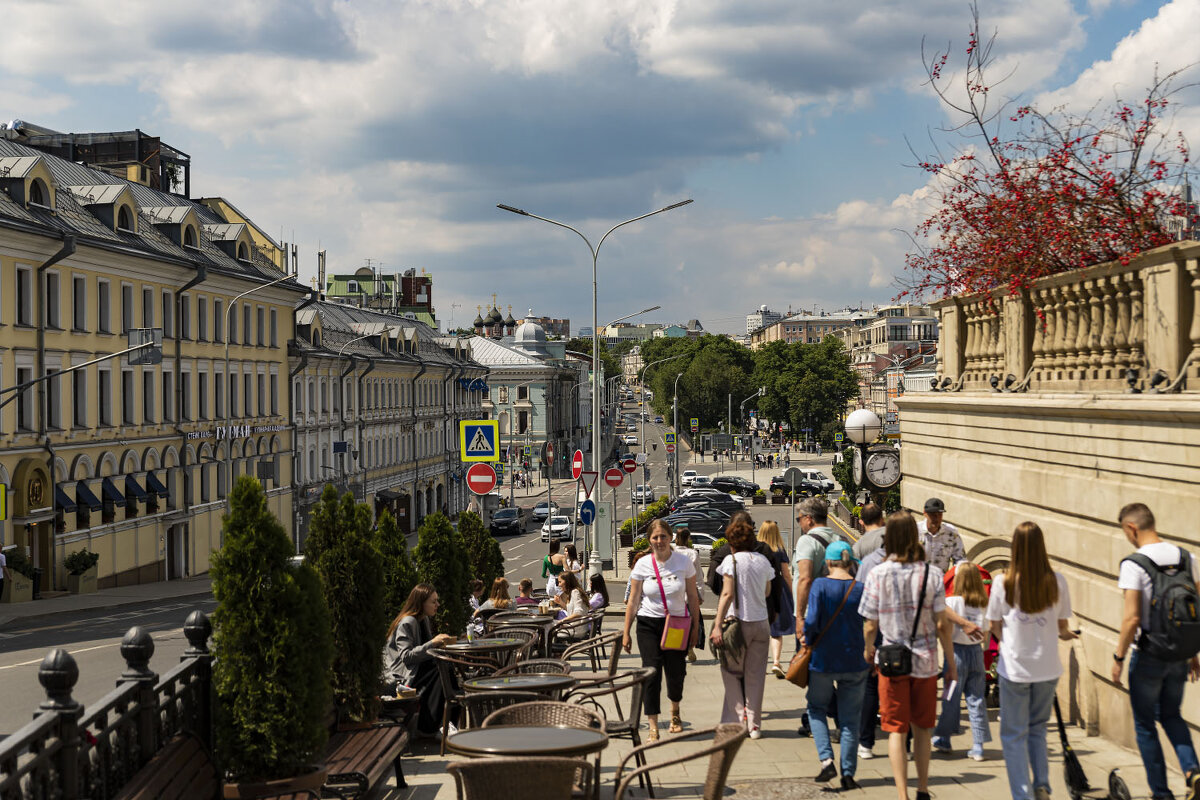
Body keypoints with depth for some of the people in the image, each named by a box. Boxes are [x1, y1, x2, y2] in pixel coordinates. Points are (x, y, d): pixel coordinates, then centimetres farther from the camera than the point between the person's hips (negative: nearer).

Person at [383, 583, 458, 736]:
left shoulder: (425, 619, 13)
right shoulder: (407, 623, -15)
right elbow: (406, 656, -21)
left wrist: (440, 643, 2)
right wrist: (432, 643, -25)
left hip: (417, 670, 8)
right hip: (401, 676, -8)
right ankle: (428, 728, -23)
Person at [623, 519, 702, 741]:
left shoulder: (684, 562, -3)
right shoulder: (642, 564, -3)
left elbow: (693, 597, 5)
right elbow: (633, 601, 2)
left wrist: (695, 627, 4)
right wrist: (626, 633, 2)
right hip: (649, 624, 0)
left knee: (676, 672, 4)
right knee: (651, 672, -9)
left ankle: (675, 711, 36)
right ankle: (652, 726, -6)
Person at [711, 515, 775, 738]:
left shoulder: (732, 560, -9)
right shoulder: (763, 560, 5)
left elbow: (727, 594, -16)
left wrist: (717, 626, -16)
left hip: (739, 622, -4)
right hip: (761, 623, 4)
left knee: (732, 673, 9)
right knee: (755, 675, 9)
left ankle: (737, 719, 4)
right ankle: (754, 725, 11)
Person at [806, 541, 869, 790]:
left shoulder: (820, 585, -10)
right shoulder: (862, 589, -3)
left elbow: (812, 621, -18)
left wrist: (808, 639, 2)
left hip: (824, 660, -2)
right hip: (855, 662, 2)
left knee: (817, 709, 18)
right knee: (850, 718, 10)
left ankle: (826, 760, 0)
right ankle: (848, 774, 10)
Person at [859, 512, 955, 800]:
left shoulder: (877, 574, -10)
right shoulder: (932, 573, -6)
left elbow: (870, 627, -5)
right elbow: (941, 624, -5)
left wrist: (868, 650, 15)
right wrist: (951, 662, 7)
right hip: (925, 660, 2)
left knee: (896, 731, 3)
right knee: (922, 728, 17)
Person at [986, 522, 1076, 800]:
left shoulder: (1003, 583, -12)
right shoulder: (1056, 581, -8)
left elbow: (994, 626, -2)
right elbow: (1062, 625, 3)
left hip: (1014, 667, -2)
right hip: (1047, 667, 2)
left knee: (1014, 734, 9)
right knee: (1038, 727, 22)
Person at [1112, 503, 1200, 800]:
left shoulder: (1134, 564, -16)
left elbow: (1132, 619, -20)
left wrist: (1118, 658, -8)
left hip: (1148, 656, -5)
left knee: (1145, 725, 11)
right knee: (1171, 716, 23)